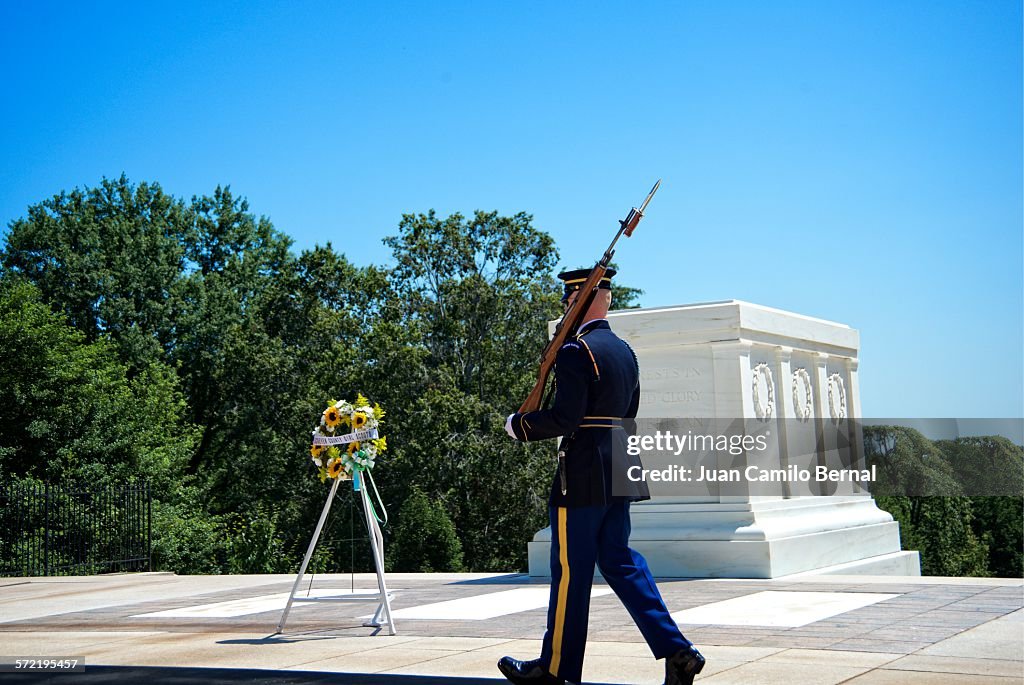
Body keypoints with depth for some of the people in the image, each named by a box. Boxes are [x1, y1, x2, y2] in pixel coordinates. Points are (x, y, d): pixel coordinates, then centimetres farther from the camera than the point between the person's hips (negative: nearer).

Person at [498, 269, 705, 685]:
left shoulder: (576, 350, -14)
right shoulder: (625, 351, 14)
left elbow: (564, 417, -20)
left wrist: (518, 425, -5)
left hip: (582, 476, -9)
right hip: (618, 474, 9)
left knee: (571, 571, 2)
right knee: (620, 561, 14)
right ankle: (676, 651, 6)